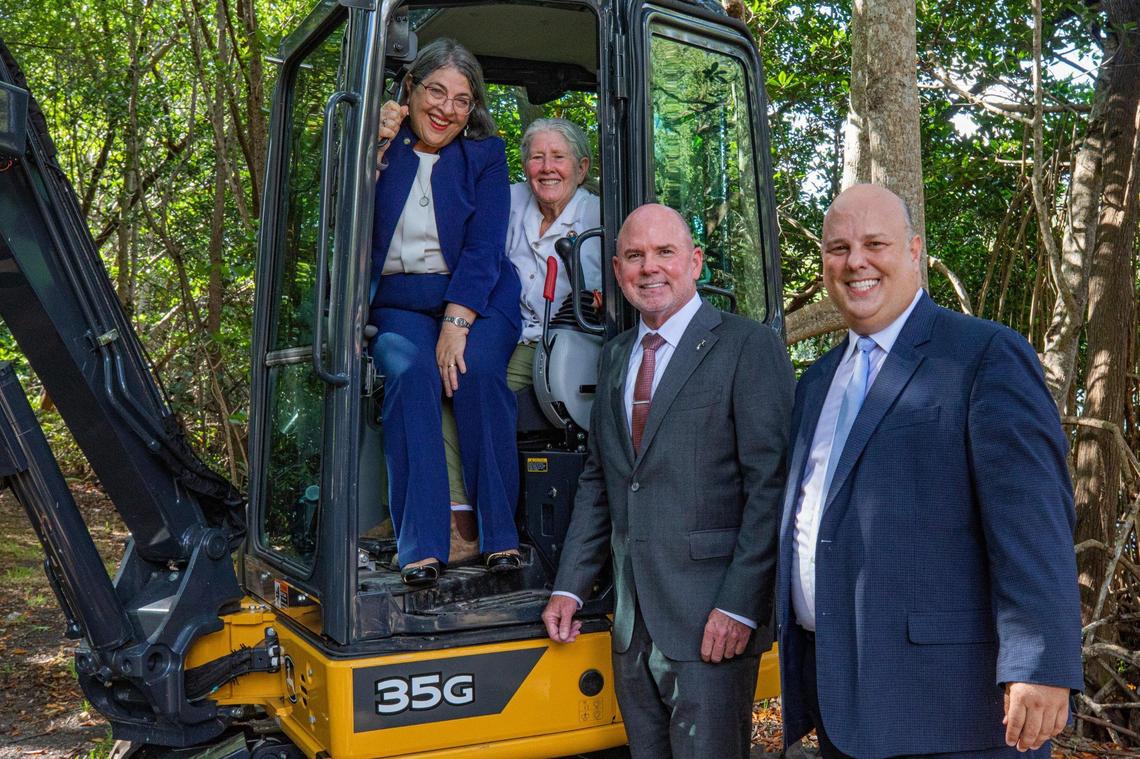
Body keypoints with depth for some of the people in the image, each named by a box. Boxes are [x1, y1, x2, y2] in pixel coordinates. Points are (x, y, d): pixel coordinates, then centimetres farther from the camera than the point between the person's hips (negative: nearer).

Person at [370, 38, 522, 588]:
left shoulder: (485, 155, 8)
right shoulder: (382, 148, 10)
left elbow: (484, 248, -4)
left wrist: (456, 324, -17)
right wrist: (375, 151, -11)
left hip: (475, 298, 0)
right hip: (398, 300, 0)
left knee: (476, 370, -30)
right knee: (411, 372, -30)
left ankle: (501, 537, -24)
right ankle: (420, 546, -33)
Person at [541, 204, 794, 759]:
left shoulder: (748, 348, -7)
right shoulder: (615, 357, 14)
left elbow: (770, 485, -12)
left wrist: (740, 607, -17)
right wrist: (570, 586, 10)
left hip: (710, 620, -6)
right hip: (632, 622, 6)